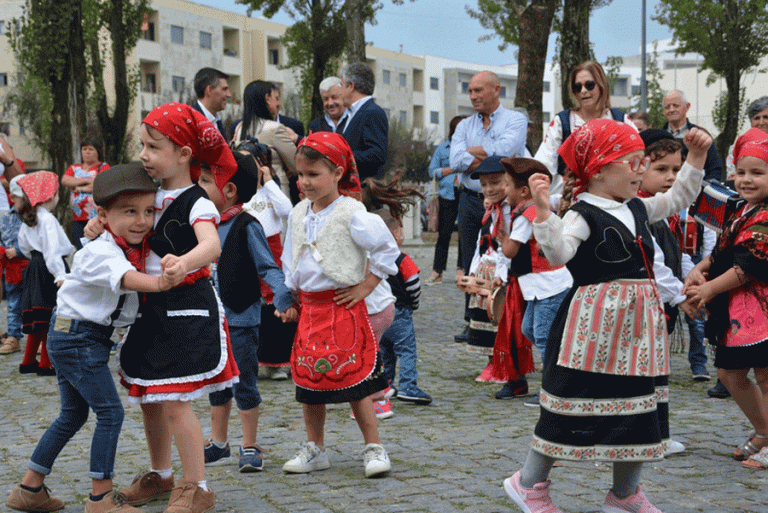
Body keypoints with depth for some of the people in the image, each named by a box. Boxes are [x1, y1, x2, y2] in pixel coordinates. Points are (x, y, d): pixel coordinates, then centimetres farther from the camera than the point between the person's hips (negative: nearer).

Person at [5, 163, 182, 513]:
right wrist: (159, 283, -61)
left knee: (73, 414, 18)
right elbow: (124, 277, -43)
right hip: (78, 337, -10)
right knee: (110, 412, -8)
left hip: (69, 339, 10)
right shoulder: (100, 252, -24)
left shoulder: (134, 250, 6)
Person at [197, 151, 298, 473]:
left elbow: (269, 269, -13)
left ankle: (249, 447, 13)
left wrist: (283, 300, -24)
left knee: (244, 384, 1)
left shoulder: (247, 227, -13)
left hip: (241, 320, -7)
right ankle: (218, 442, 29)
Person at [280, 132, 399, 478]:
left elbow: (386, 248, -10)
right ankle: (314, 449, 22)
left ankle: (374, 447, 9)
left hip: (343, 306, -6)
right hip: (308, 306, 6)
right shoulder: (298, 214, 8)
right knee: (308, 378, 10)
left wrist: (365, 286, -9)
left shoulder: (351, 213, -12)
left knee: (353, 378, -4)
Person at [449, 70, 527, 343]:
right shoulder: (465, 126, 15)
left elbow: (504, 149, -16)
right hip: (470, 200, 4)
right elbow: (456, 162, -2)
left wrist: (471, 152, -3)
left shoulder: (515, 120, 3)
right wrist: (493, 158, -10)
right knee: (471, 264, 5)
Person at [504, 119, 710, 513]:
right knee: (572, 402, -1)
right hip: (593, 325, -8)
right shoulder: (582, 214, -12)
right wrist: (543, 211, -41)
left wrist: (696, 157, 18)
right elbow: (558, 252, -29)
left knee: (638, 407, 11)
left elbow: (680, 197, 27)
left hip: (635, 324, 8)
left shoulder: (637, 208, 13)